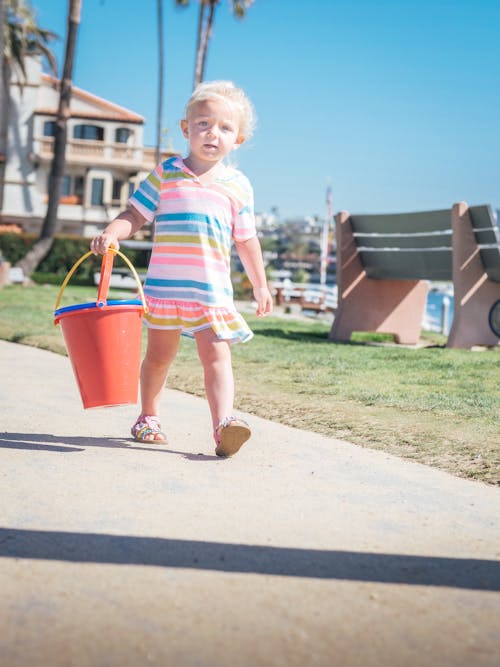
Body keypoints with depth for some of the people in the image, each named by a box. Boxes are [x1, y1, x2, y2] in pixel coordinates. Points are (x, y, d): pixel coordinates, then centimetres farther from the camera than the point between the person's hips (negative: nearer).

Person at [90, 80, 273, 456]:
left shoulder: (238, 185, 6)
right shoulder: (165, 174, 3)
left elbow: (246, 240, 12)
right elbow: (135, 216, 2)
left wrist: (260, 285, 14)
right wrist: (111, 234, -18)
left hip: (213, 289, 0)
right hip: (164, 283, 0)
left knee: (216, 355, -12)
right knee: (159, 355, 12)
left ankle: (223, 423, -22)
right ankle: (148, 417, 29)